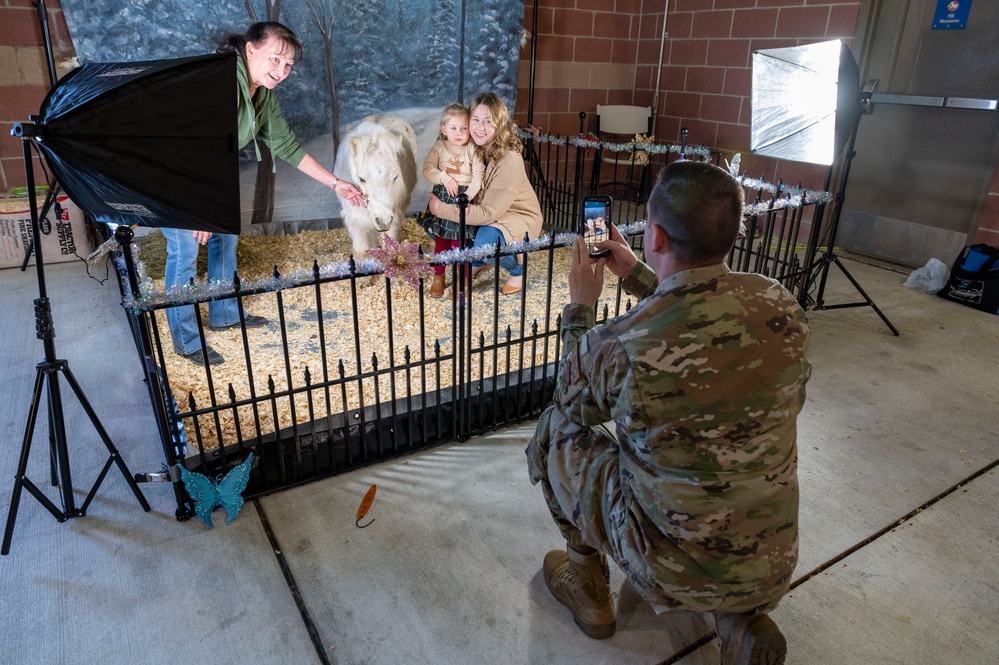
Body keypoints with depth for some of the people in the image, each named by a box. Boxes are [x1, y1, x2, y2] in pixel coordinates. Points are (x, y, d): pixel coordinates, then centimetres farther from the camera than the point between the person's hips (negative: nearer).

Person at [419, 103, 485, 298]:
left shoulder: (472, 150, -3)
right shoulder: (439, 148, 0)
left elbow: (478, 177, -8)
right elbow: (427, 169, -5)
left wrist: (468, 197, -18)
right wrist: (444, 178, -19)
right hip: (442, 198, 2)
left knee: (460, 242, 2)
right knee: (441, 241, 10)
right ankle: (438, 278, 24)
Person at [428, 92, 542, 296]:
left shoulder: (509, 160, -29)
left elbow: (489, 212, -29)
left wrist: (441, 209, -28)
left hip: (518, 216, -7)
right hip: (480, 210, 7)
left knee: (485, 244, -35)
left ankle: (518, 269, -1)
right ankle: (478, 262, 15)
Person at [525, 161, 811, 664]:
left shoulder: (618, 345, -27)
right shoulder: (780, 304, -13)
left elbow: (572, 403, -2)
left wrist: (580, 308, 8)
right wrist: (636, 275, 17)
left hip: (671, 573, -4)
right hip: (775, 567, 5)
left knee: (555, 428, 11)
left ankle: (588, 587, 29)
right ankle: (741, 619, 19)